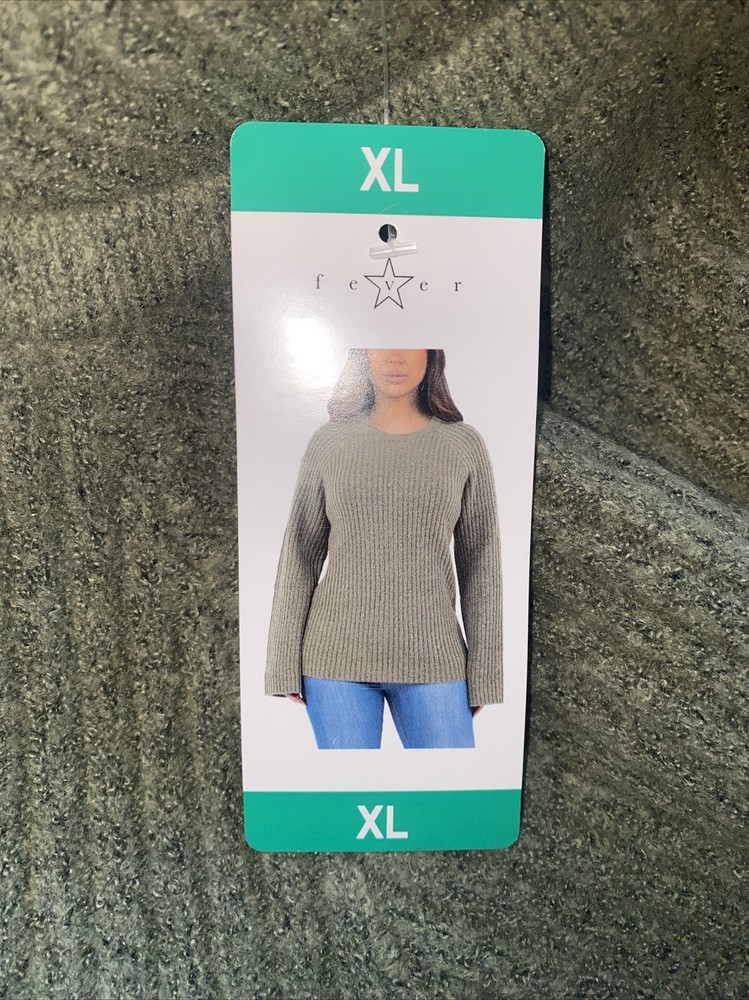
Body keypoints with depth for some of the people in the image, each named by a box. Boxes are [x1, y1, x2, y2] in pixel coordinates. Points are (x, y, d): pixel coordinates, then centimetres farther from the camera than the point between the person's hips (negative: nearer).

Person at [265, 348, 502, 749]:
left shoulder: (464, 444, 2)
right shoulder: (328, 442, 2)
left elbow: (480, 564, 3)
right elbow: (300, 555, 2)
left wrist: (482, 671, 1)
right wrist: (285, 662, 0)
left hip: (432, 659, 0)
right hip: (337, 656, 0)